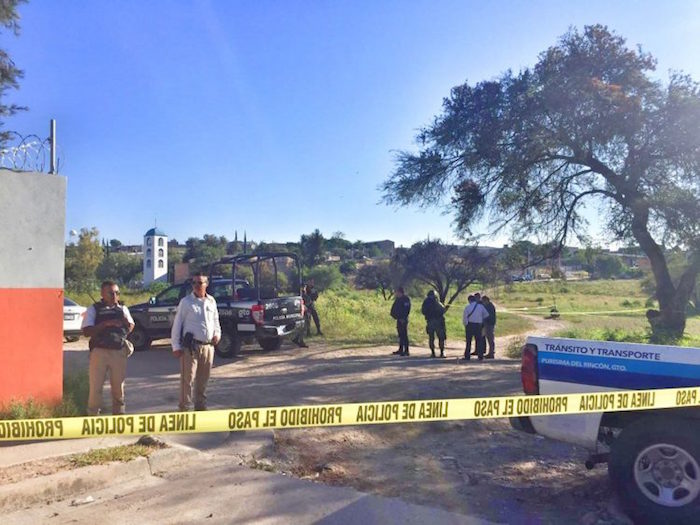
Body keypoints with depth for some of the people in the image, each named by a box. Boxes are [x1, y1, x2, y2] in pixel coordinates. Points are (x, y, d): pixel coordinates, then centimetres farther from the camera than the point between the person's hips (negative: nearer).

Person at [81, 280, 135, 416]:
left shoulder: (123, 309, 9)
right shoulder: (93, 310, -1)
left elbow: (131, 328, 19)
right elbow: (86, 331, -11)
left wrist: (127, 323, -4)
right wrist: (106, 324, -22)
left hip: (119, 352, 3)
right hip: (99, 352, -3)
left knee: (118, 386, 12)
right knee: (95, 386, 0)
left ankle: (119, 412, 26)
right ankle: (92, 414, 12)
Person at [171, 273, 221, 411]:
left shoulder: (211, 301, 10)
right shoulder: (186, 301, -3)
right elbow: (177, 325, -3)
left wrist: (217, 333, 3)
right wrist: (176, 346, -7)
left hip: (208, 346, 5)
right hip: (190, 346, -4)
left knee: (203, 380, 15)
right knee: (187, 379, -5)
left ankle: (200, 407, 28)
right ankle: (184, 408, 4)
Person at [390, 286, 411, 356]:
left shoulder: (406, 299, -11)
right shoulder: (398, 299, 14)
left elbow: (406, 310, -17)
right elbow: (394, 308, 18)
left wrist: (403, 318, -21)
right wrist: (394, 315, 5)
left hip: (403, 319, -9)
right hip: (399, 319, 9)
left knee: (404, 334, -8)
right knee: (400, 334, 13)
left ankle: (406, 350, -6)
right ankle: (401, 350, 21)